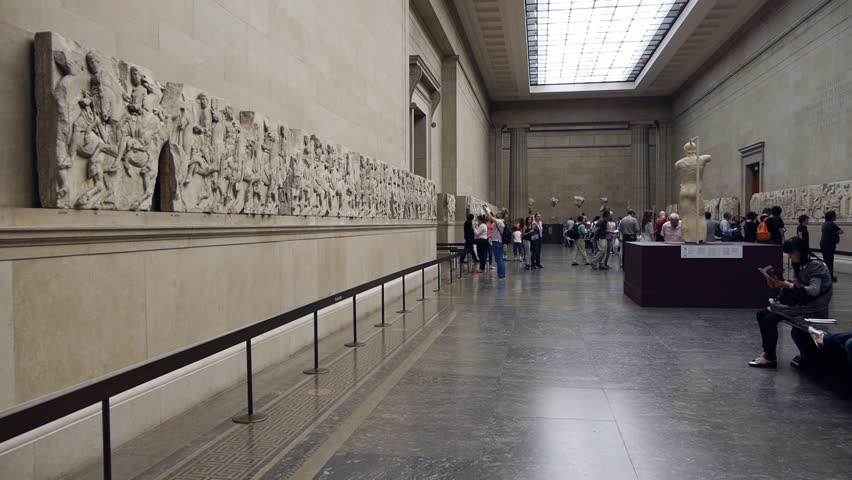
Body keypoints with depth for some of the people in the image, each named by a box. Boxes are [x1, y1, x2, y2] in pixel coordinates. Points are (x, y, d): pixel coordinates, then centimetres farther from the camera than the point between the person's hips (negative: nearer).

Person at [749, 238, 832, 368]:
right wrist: (780, 285, -1)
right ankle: (767, 352, 1)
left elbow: (814, 290, -23)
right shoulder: (803, 265, 15)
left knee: (770, 319, -21)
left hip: (813, 310, -9)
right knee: (762, 315, -2)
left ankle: (770, 358, -9)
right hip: (802, 303, 9)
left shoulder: (815, 265, -12)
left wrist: (789, 285, -25)